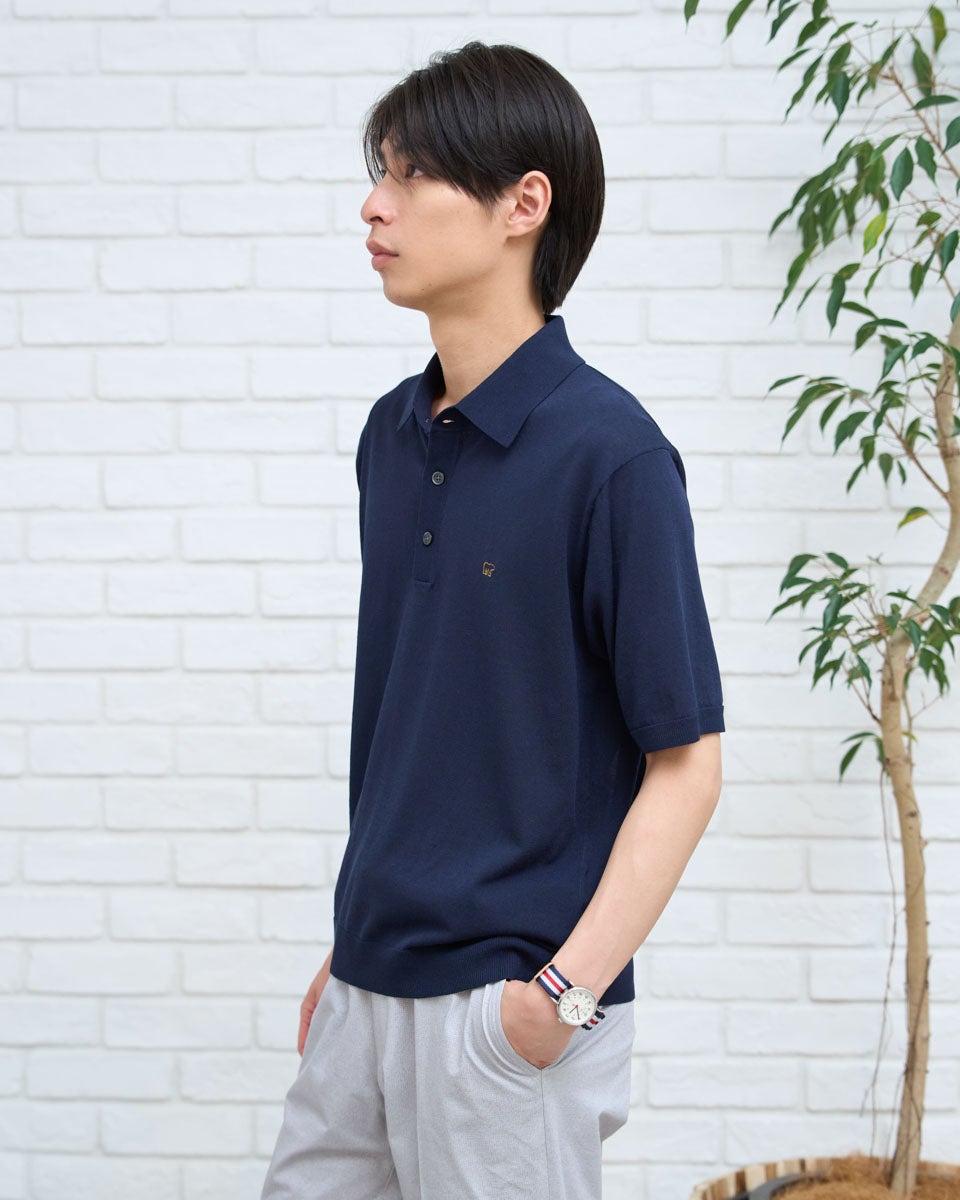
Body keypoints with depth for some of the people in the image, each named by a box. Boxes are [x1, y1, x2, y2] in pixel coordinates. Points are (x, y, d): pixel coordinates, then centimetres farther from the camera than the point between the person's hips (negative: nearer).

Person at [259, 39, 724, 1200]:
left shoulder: (608, 452, -15)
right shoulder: (392, 433, 7)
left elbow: (686, 761, -13)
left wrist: (570, 990, -19)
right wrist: (351, 941, 16)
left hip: (508, 1006, -7)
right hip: (372, 990, 7)